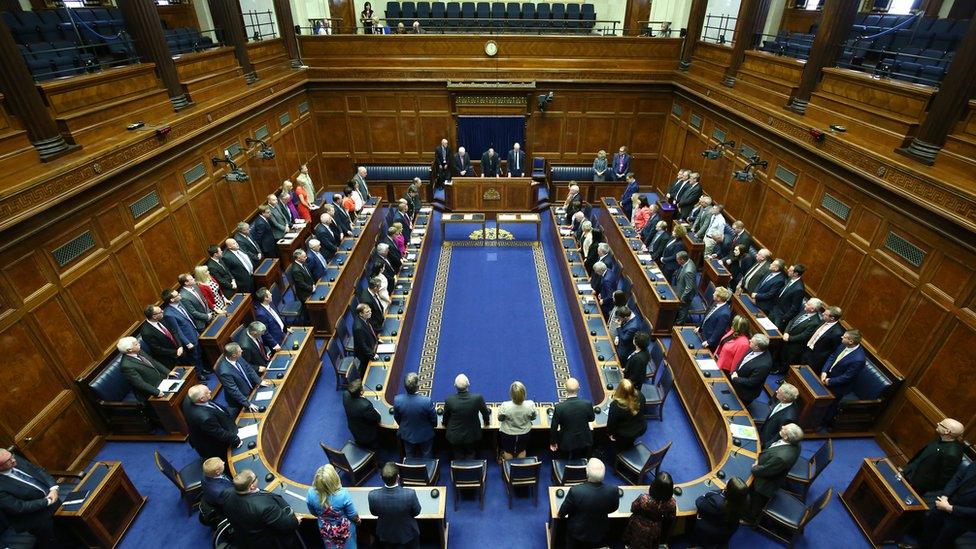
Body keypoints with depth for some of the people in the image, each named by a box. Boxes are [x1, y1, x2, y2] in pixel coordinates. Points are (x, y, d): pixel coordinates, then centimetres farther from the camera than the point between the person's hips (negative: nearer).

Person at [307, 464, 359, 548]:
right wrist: (358, 520, 3)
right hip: (345, 530, -2)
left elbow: (314, 513, -7)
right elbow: (353, 516, -19)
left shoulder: (311, 494, -29)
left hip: (326, 531, 3)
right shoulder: (343, 494, -37)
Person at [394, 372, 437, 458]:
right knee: (426, 457, 27)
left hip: (407, 435, 2)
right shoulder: (427, 401, -36)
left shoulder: (397, 400, -28)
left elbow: (396, 417, -7)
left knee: (410, 457, 30)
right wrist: (433, 425, 8)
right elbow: (433, 419, -16)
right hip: (425, 435, -2)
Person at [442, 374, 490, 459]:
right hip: (472, 435, 0)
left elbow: (446, 416, -5)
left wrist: (445, 424, 19)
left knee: (458, 458, 24)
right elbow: (486, 412, -7)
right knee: (470, 457, 25)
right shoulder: (478, 398, -26)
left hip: (455, 436, 0)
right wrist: (486, 422, 17)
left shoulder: (449, 400, -26)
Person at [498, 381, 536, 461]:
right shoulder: (530, 404, -31)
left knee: (508, 452, 27)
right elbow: (533, 418, -10)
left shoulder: (505, 406, -36)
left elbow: (500, 419, -16)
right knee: (522, 450, 30)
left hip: (508, 434, -1)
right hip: (524, 433, 2)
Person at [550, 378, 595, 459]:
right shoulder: (587, 404, -22)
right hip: (584, 442, 2)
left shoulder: (559, 407, -26)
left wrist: (553, 442, 2)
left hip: (567, 443, -2)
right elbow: (591, 418, 0)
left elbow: (553, 427, -13)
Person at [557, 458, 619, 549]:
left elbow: (562, 513, -16)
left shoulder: (575, 491, -37)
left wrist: (561, 514, 7)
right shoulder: (612, 490, -30)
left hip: (577, 533, -2)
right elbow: (614, 508, -5)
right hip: (600, 535, 3)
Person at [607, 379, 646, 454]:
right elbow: (642, 410, -3)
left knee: (621, 447, 30)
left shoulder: (615, 405, -39)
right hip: (641, 429, 4)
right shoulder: (640, 395, -26)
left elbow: (611, 422, -22)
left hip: (625, 435, -4)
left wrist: (610, 433, -2)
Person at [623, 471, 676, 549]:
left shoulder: (643, 499, -40)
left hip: (639, 529, -2)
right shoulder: (671, 503, -33)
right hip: (655, 531, 2)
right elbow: (671, 519, -11)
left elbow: (633, 509, -17)